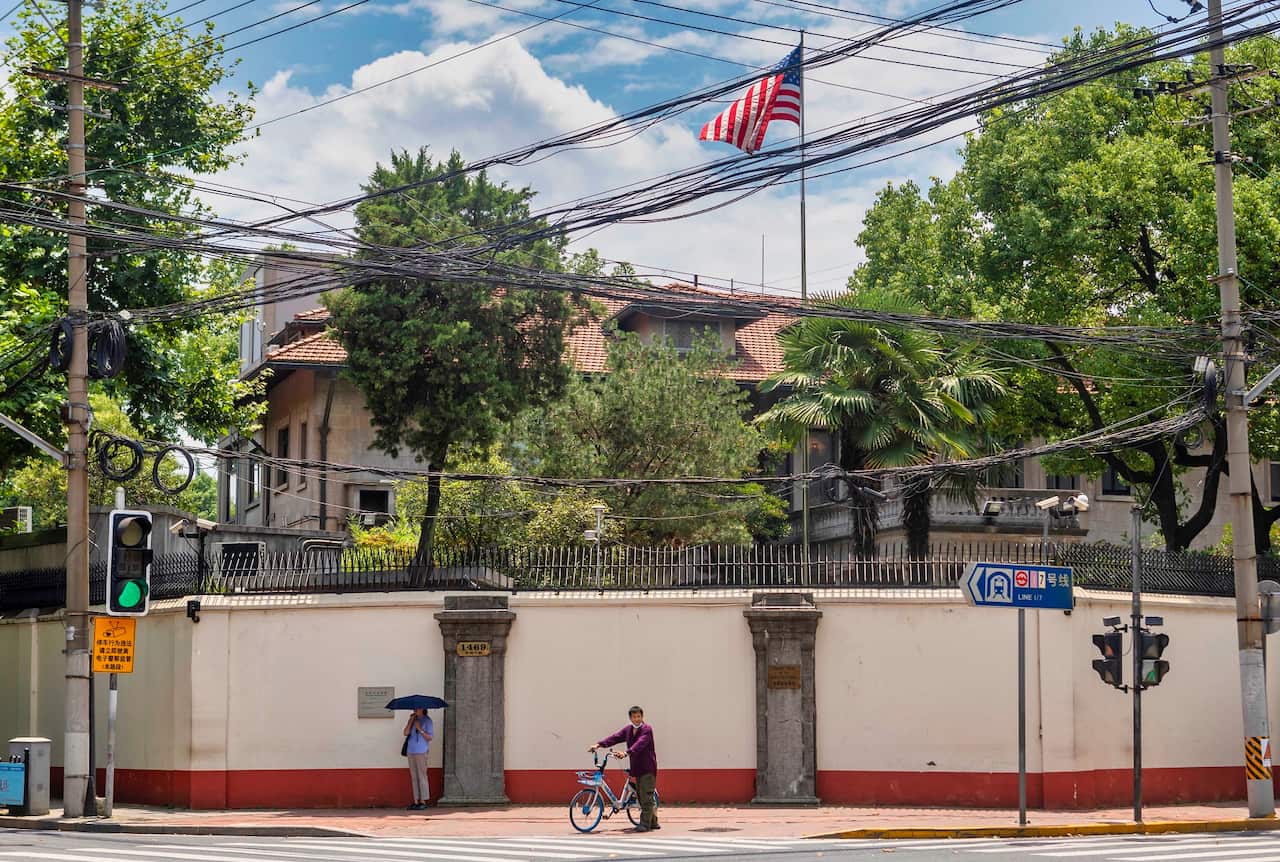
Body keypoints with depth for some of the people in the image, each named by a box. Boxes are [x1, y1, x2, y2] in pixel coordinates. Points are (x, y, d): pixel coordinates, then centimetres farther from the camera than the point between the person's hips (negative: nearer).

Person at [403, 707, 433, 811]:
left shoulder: (427, 720, -2)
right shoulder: (413, 720, 14)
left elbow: (429, 737, -6)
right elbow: (406, 733, 3)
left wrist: (420, 729, -16)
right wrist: (410, 721, -5)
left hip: (421, 752, -6)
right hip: (411, 751, 6)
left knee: (422, 775, -6)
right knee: (414, 777, 5)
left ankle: (423, 801, -3)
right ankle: (416, 801, 7)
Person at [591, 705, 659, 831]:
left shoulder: (647, 730, -10)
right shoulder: (628, 730, 12)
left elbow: (640, 744, -26)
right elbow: (615, 738, 3)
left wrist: (627, 753, -41)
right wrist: (599, 744, -10)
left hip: (648, 768, -8)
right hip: (636, 768, 8)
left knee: (646, 797, -11)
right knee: (641, 797, 11)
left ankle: (645, 823, -10)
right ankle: (652, 822, 20)